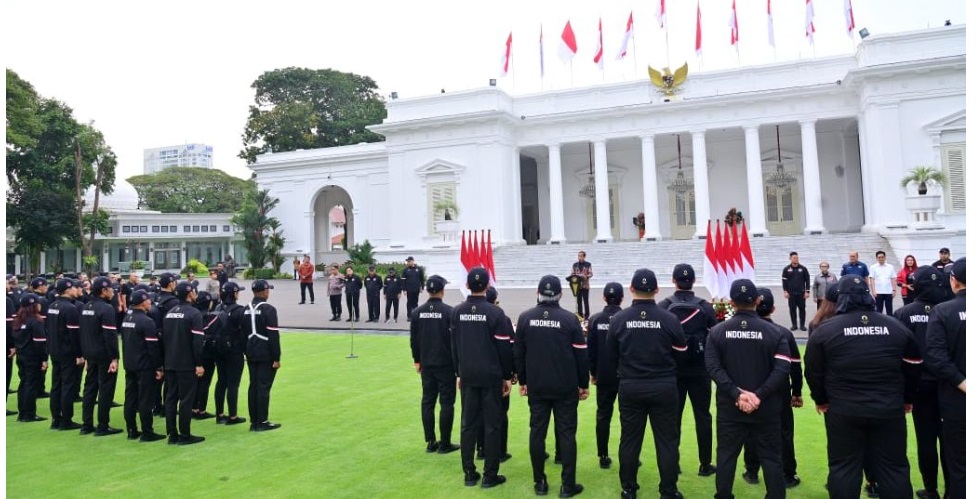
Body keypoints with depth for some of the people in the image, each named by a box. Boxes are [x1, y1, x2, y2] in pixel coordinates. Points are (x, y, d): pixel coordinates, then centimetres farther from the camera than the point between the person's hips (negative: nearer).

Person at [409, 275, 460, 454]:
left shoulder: (418, 312, 2)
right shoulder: (448, 311, -13)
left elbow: (414, 339, 7)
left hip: (426, 364, 5)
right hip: (446, 365, -4)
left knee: (427, 401, 11)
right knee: (446, 402, 3)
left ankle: (430, 442, 15)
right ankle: (445, 444, 6)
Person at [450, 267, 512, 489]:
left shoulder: (457, 312, 2)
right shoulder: (495, 312, -12)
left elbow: (454, 345, 9)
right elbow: (504, 347, -9)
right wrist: (507, 376, 1)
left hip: (467, 375, 4)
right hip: (491, 375, -4)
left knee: (468, 423, 10)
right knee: (491, 425, 3)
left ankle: (469, 473, 15)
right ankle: (490, 475, 8)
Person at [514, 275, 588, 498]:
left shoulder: (525, 318, 0)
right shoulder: (569, 318, -8)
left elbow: (518, 352, 4)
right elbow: (581, 355, -4)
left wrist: (522, 381, 14)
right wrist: (583, 384, 6)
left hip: (536, 386, 2)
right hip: (566, 387, -2)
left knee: (537, 432, 9)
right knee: (566, 434, 5)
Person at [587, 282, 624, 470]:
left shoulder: (595, 320, -2)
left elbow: (590, 349, 0)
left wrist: (593, 372, 11)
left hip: (603, 376, 1)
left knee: (603, 415, 7)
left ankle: (603, 457, 10)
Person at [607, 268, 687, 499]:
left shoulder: (618, 319, -7)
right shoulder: (669, 319, -11)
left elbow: (612, 357, 2)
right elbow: (682, 352, 1)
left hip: (630, 388, 1)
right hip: (664, 387, -1)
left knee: (629, 439, 12)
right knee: (667, 440, 10)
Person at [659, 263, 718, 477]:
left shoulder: (663, 307, -6)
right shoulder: (705, 306, -5)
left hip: (672, 369, 0)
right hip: (699, 370, 0)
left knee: (673, 416, 8)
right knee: (702, 416, 9)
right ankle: (705, 465, 15)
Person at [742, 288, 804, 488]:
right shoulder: (784, 334, -9)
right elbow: (795, 366, -3)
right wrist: (797, 392, 7)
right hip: (779, 393, 0)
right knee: (784, 432, 11)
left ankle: (752, 472, 21)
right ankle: (788, 475, 17)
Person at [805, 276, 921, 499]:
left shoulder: (825, 329, -5)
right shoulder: (897, 327, 4)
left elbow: (814, 372, -2)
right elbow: (913, 369, 11)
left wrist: (821, 400, 14)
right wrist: (906, 398, 25)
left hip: (843, 412, -2)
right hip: (889, 411, 2)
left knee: (843, 468, 7)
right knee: (894, 468, 13)